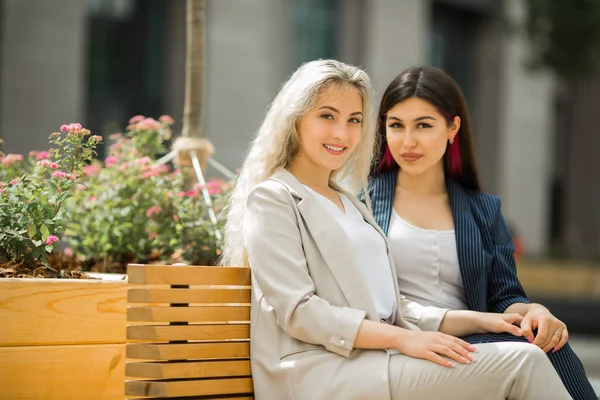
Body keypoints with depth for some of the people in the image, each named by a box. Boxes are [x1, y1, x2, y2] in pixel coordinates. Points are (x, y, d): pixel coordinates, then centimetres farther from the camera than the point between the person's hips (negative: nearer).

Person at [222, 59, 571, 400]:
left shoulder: (349, 201, 25)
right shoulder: (273, 199, 0)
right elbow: (298, 312, -11)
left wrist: (477, 321, 7)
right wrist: (402, 339, -18)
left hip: (375, 359, 7)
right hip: (319, 372, -7)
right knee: (521, 362, -20)